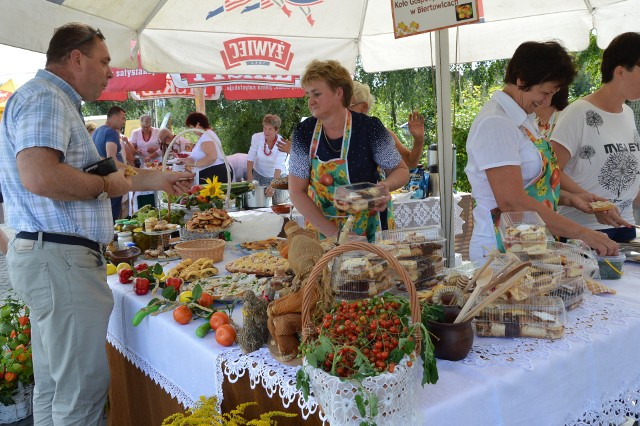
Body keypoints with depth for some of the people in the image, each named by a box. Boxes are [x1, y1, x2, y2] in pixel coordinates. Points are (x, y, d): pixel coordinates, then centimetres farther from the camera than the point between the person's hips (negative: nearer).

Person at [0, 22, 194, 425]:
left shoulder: (57, 102, 22)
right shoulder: (44, 98, -12)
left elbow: (83, 180, 26)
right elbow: (39, 176, -30)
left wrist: (158, 179, 22)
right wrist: (106, 185, -14)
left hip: (52, 258, 11)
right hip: (60, 258, -11)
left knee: (54, 384, 19)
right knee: (84, 388, -3)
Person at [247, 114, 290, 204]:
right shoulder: (257, 137, -16)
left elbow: (279, 166, -29)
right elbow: (250, 158, -10)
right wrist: (250, 177, -17)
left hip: (276, 176, -1)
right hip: (258, 174, 2)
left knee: (278, 203, 2)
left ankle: (285, 194, 33)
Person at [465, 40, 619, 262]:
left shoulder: (523, 119, 13)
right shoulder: (495, 123, -17)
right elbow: (512, 202, -25)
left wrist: (568, 197, 8)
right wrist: (581, 233, -22)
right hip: (502, 250, -9)